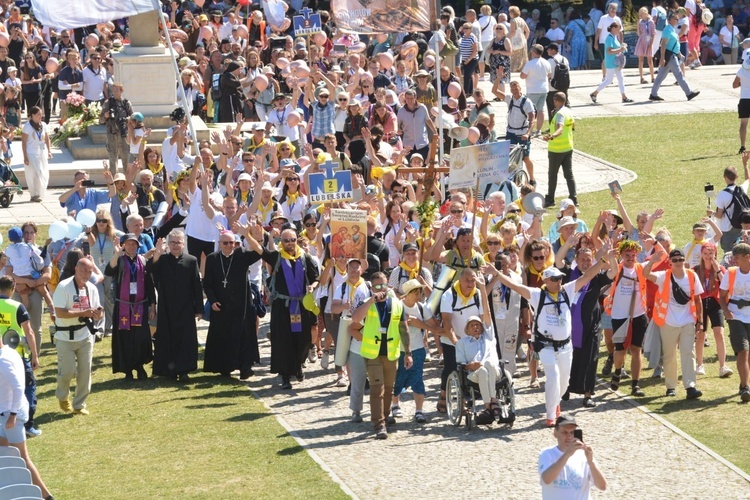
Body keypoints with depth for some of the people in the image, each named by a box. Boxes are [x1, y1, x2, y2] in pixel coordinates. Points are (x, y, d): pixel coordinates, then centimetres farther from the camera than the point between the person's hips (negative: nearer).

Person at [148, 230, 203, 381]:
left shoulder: (191, 261, 0)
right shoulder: (162, 259, 2)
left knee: (185, 339, -3)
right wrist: (157, 253, -35)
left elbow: (197, 286, 1)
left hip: (185, 308, -1)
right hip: (166, 308, 1)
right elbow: (149, 269, -18)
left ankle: (183, 370, 0)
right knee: (167, 338, 5)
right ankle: (170, 369, 13)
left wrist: (199, 309, -2)